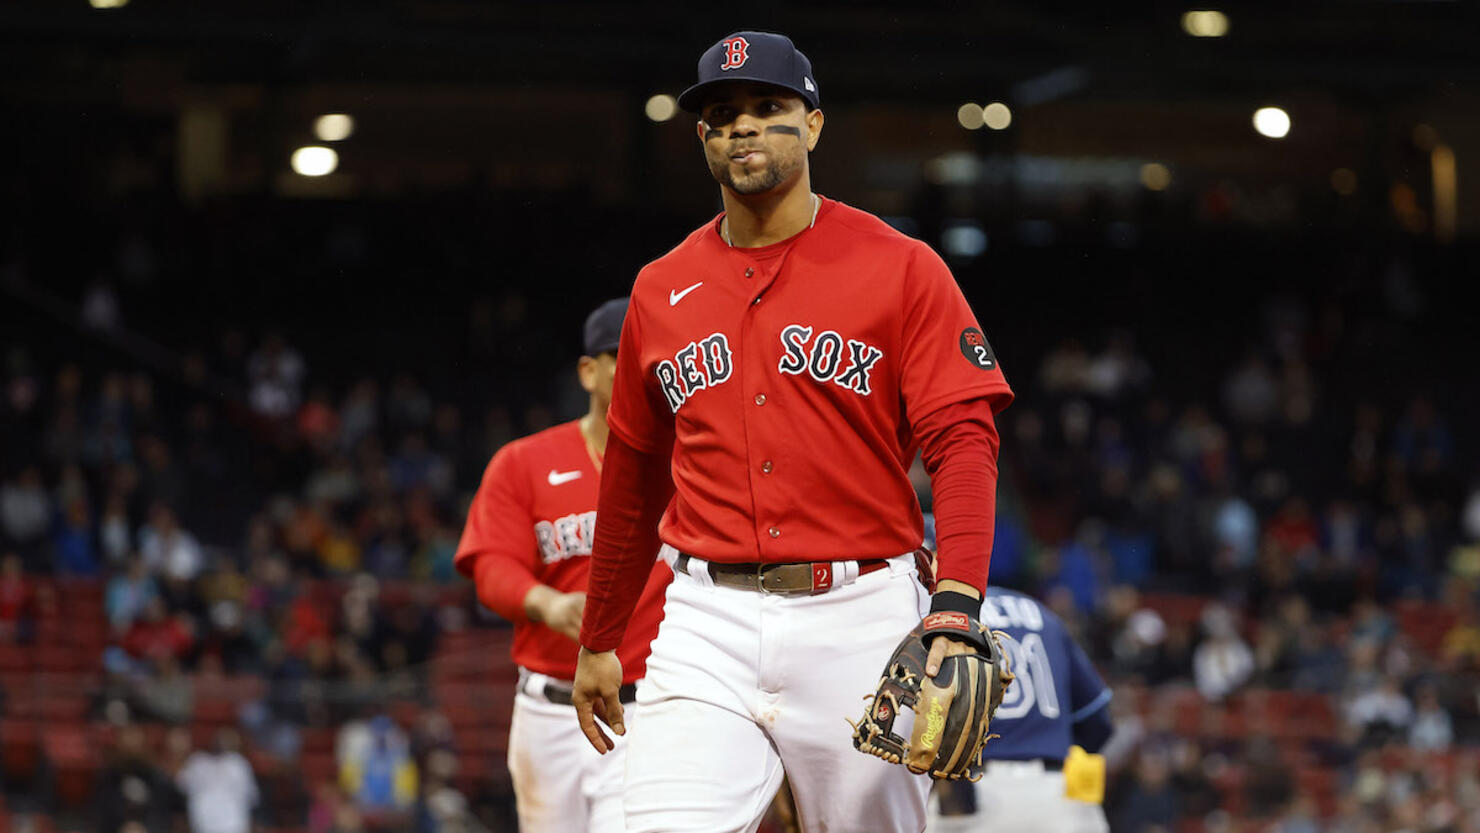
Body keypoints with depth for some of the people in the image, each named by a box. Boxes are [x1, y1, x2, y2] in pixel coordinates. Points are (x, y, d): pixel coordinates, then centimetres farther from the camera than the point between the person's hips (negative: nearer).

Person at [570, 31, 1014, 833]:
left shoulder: (900, 269, 0)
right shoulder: (662, 291, 12)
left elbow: (964, 442, -9)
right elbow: (634, 473, 21)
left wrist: (955, 609, -23)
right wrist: (598, 641, 25)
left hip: (860, 616, -2)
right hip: (710, 624, 2)